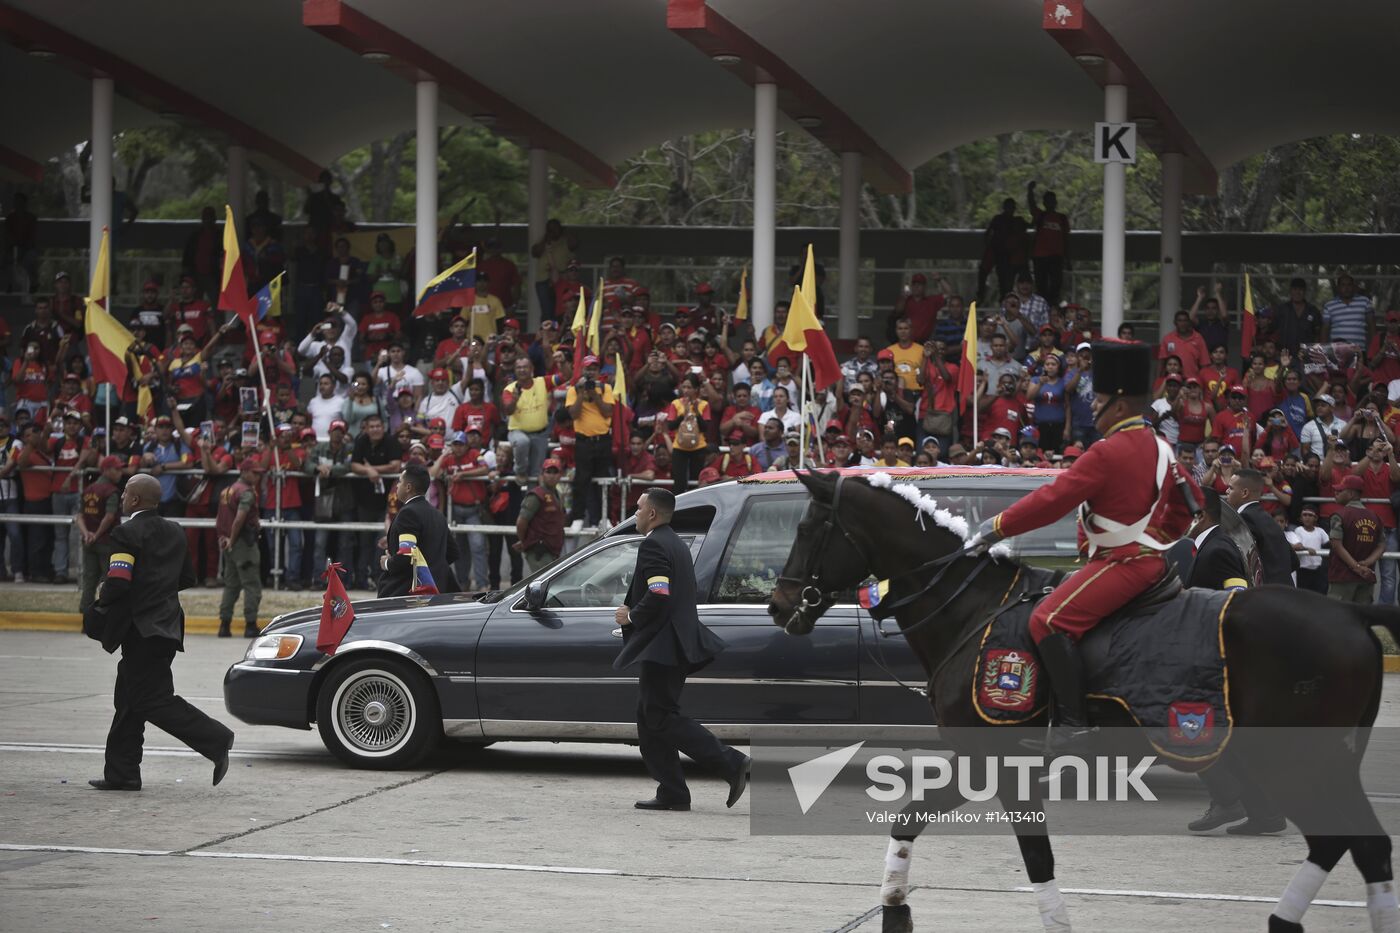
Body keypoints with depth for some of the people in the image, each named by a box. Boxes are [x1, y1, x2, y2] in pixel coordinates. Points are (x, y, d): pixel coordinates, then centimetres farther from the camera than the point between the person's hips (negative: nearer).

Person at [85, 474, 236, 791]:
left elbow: (118, 583, -21)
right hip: (166, 626, 9)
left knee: (154, 700, -8)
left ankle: (214, 739, -17)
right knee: (129, 699, 13)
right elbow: (187, 578, 16)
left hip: (141, 630, -9)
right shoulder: (174, 532, 12)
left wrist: (101, 596, -1)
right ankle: (121, 773, 15)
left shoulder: (127, 534, -14)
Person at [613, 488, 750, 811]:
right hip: (676, 644, 11)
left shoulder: (653, 545, -14)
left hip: (660, 647, -11)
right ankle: (671, 793, 9)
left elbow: (658, 596, -26)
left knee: (663, 718, -9)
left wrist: (631, 616, -9)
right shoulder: (677, 544, 18)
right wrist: (634, 612, 18)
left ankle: (732, 763, -16)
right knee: (650, 719, 12)